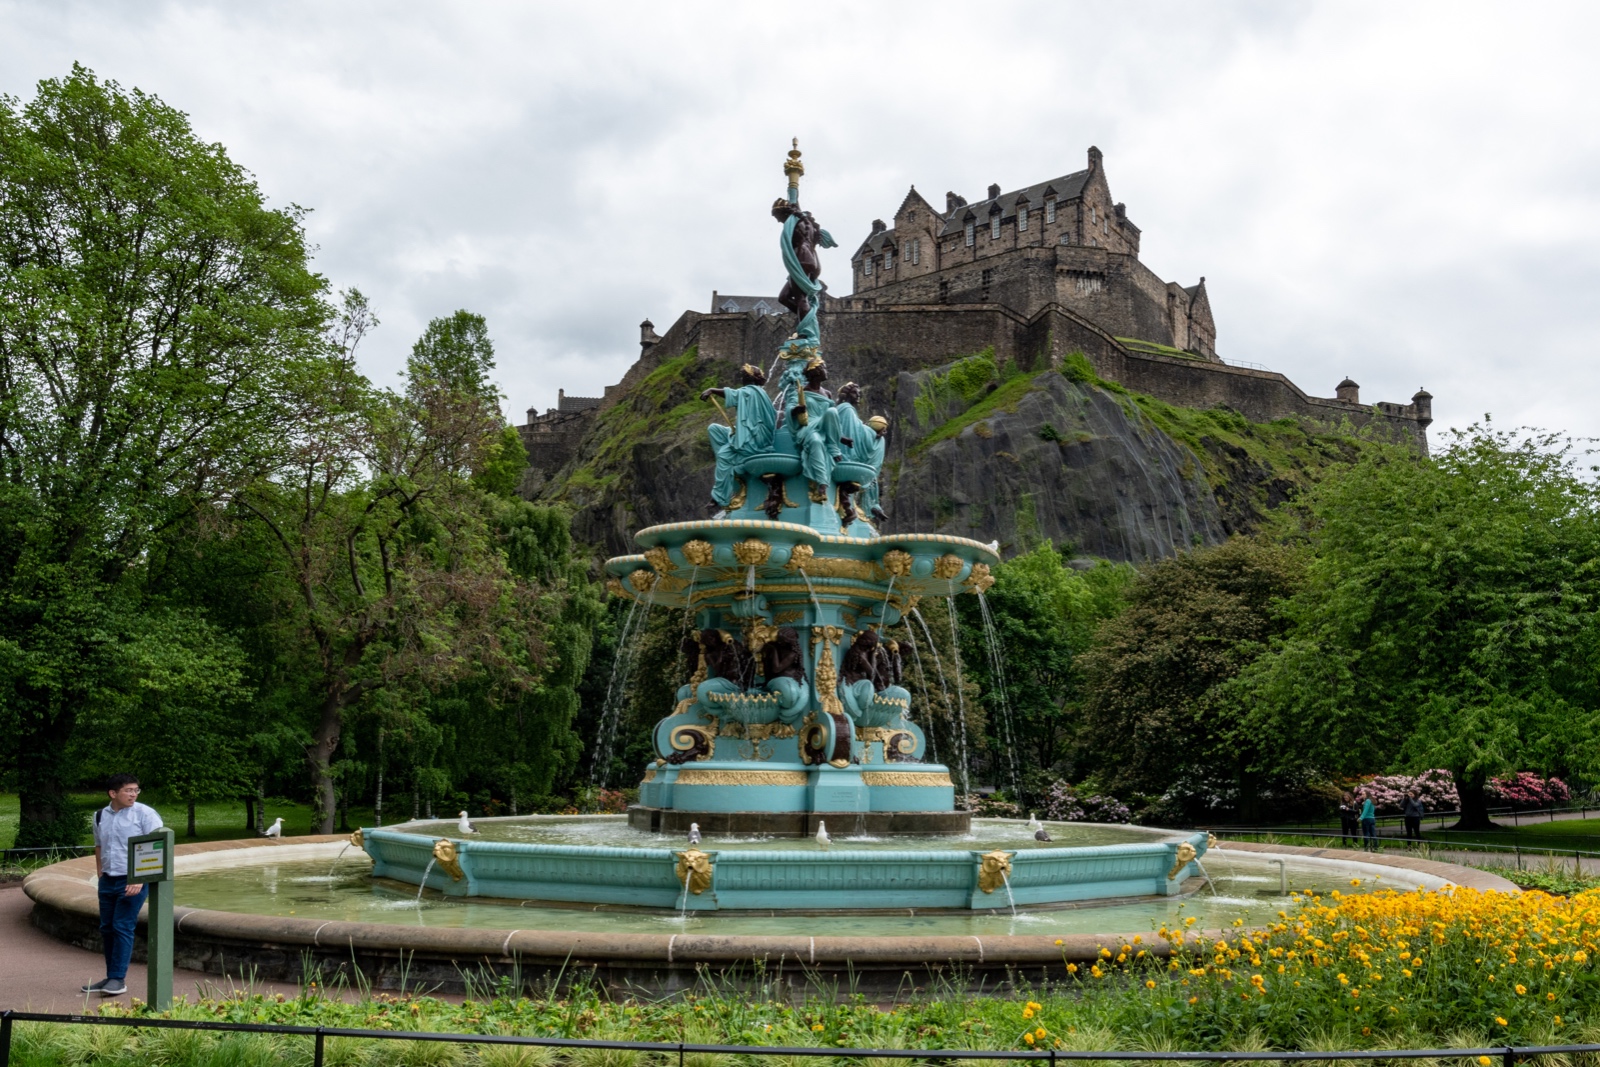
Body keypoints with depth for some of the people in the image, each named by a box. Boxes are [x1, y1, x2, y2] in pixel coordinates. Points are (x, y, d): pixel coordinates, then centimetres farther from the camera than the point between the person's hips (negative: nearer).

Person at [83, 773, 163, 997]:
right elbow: (99, 846, 21)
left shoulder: (145, 814, -10)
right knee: (106, 928, 10)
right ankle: (111, 977, 20)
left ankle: (119, 979, -2)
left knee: (122, 927, -8)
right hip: (108, 880, 6)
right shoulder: (100, 816, 8)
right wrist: (100, 875, 16)